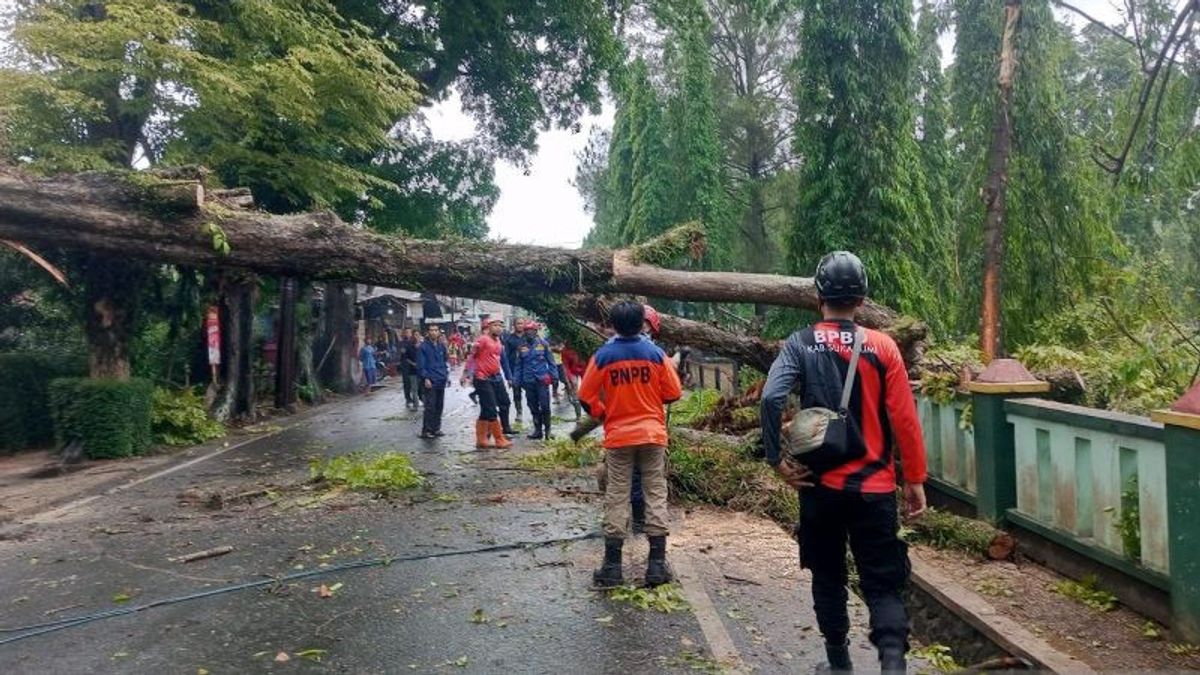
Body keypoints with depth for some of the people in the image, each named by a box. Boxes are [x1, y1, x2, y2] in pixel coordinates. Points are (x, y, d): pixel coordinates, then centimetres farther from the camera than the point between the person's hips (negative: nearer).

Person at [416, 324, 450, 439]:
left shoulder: (441, 346, 11)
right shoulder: (424, 346, -5)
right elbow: (421, 364, -8)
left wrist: (446, 375, 12)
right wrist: (425, 378, -15)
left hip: (441, 381, 6)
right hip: (430, 381, -6)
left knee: (439, 406, 9)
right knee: (430, 406, -8)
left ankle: (436, 428, 19)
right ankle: (426, 430, -2)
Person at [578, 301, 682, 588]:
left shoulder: (602, 356, -5)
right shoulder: (656, 353, -4)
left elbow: (586, 397, -2)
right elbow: (673, 393, 0)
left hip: (618, 436, 0)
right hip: (652, 434, 0)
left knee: (616, 498, 5)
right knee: (656, 494, 7)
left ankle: (612, 566, 7)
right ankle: (657, 564, 7)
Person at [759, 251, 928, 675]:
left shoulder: (800, 345, -4)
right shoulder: (882, 347, -3)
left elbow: (772, 398, -20)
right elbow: (905, 420, -4)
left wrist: (777, 460, -12)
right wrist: (915, 480, 4)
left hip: (820, 485, 0)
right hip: (874, 487, 0)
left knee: (828, 578, 18)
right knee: (883, 584, 7)